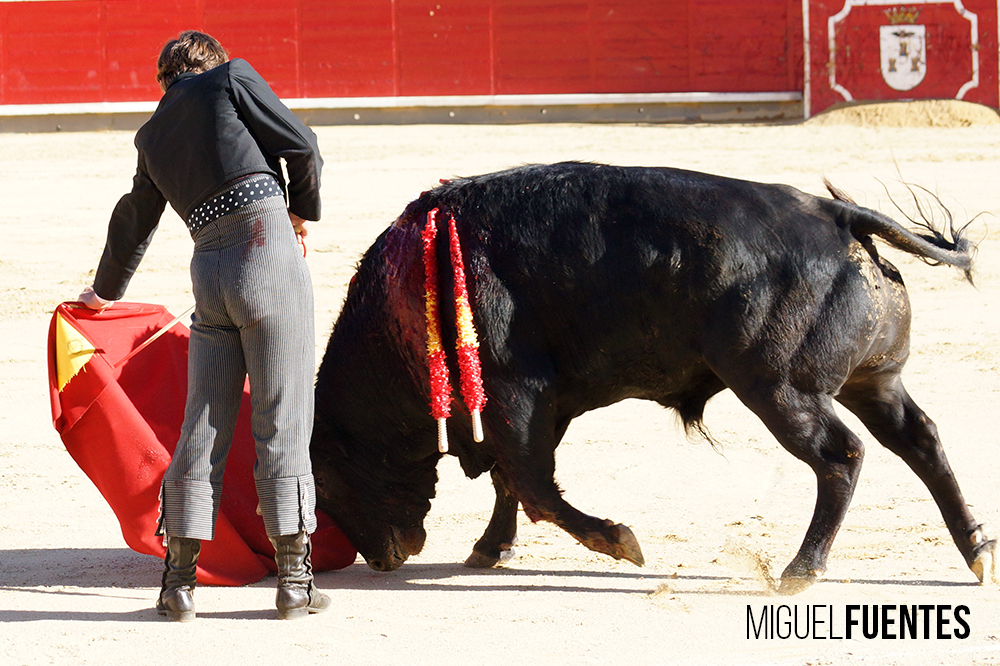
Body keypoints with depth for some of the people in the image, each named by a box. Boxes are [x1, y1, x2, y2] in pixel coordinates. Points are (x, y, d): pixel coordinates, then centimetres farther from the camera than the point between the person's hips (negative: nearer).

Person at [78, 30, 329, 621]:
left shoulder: (153, 135, 20)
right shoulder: (232, 79, 6)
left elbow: (133, 221, 34)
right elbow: (302, 145, -1)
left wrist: (106, 290, 51)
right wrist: (304, 212, 18)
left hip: (210, 272, 5)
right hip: (269, 251, -5)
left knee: (203, 426, 9)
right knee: (282, 419, -3)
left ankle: (180, 579, 9)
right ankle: (294, 580, -3)